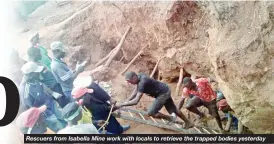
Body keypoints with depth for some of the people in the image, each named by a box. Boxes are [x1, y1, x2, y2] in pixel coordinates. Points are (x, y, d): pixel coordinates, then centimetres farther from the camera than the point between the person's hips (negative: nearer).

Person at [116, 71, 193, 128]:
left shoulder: (142, 82, -32)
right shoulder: (139, 77, -5)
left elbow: (136, 101, -35)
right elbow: (135, 92, 7)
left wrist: (122, 104, -29)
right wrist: (126, 101, 0)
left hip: (163, 93, -10)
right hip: (165, 91, 10)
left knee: (151, 113, -13)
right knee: (173, 109, 20)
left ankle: (171, 118, 3)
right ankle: (188, 123, 36)